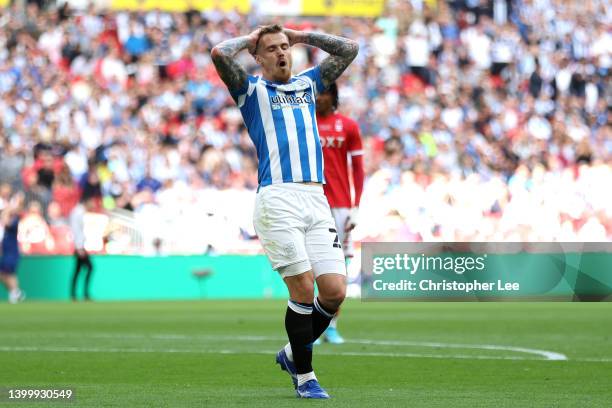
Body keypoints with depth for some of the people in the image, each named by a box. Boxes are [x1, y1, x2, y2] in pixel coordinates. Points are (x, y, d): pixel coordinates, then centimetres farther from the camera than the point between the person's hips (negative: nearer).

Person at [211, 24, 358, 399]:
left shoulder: (308, 83, 26)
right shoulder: (251, 89, 12)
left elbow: (349, 49, 26)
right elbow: (220, 53, -4)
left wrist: (301, 36, 26)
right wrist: (249, 40, 14)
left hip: (316, 199, 5)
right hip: (277, 197, -5)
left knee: (335, 291, -6)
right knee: (303, 289, -12)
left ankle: (293, 354, 18)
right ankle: (304, 376, 3)